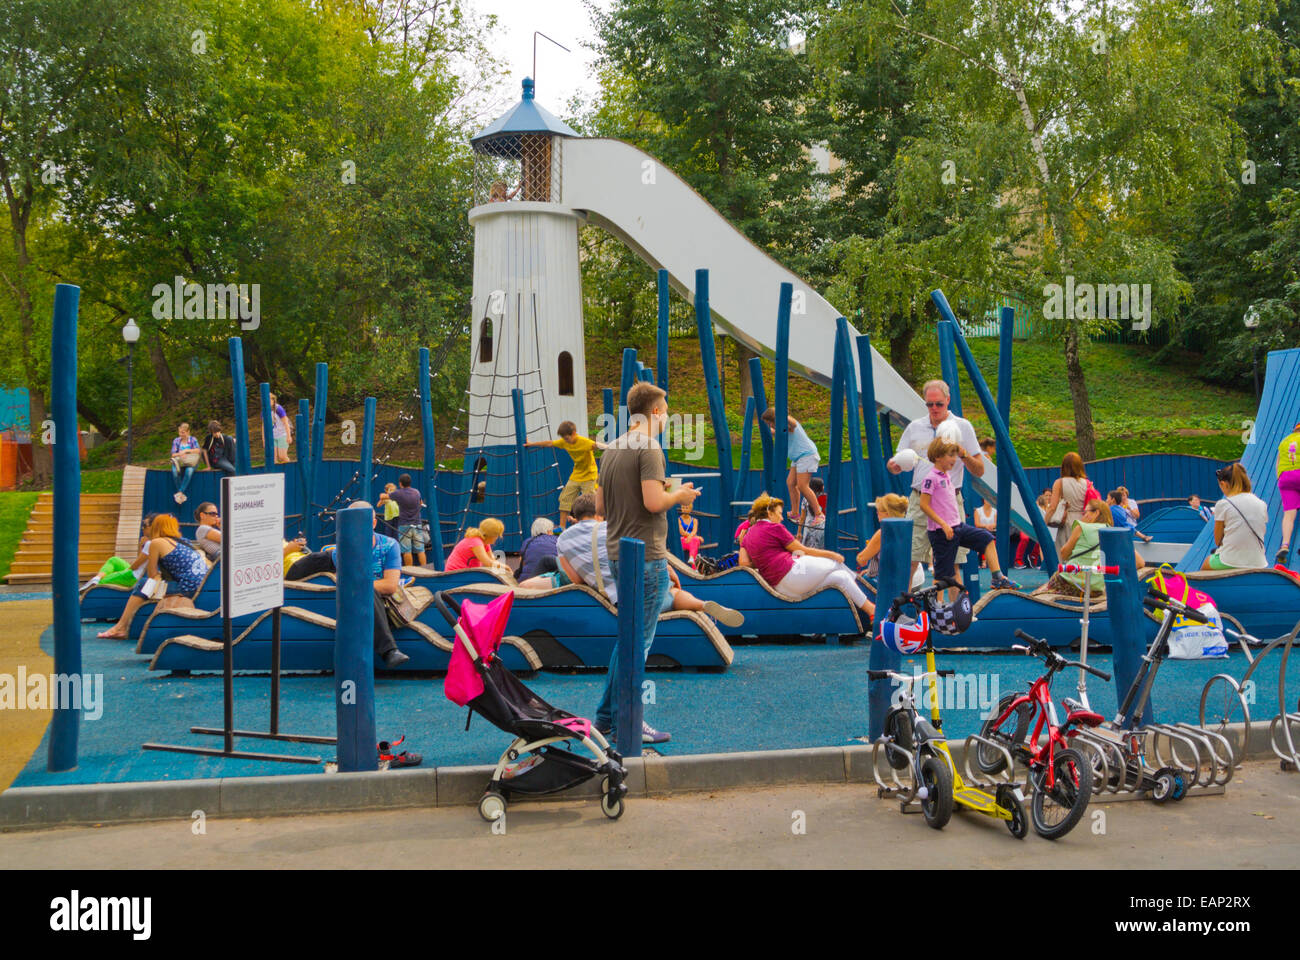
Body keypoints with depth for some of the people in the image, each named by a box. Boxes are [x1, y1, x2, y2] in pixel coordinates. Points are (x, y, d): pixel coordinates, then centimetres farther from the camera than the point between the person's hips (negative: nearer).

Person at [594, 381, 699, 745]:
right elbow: (654, 502, -23)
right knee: (638, 640, -2)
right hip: (646, 557, -9)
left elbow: (600, 507, 16)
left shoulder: (611, 449, 13)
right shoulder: (648, 448, -13)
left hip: (618, 555, 9)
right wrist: (679, 496, -5)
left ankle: (606, 716, 22)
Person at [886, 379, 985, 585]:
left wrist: (963, 454, -15)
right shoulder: (915, 427, 10)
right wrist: (893, 465, -11)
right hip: (919, 501, 1)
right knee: (908, 560, -4)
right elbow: (896, 465, 14)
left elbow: (979, 471, 4)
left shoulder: (962, 427, 5)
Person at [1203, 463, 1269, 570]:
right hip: (1257, 563, 5)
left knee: (1205, 565, 27)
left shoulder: (1222, 504, -7)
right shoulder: (1262, 505, 6)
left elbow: (1217, 541, -1)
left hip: (1229, 563, -5)